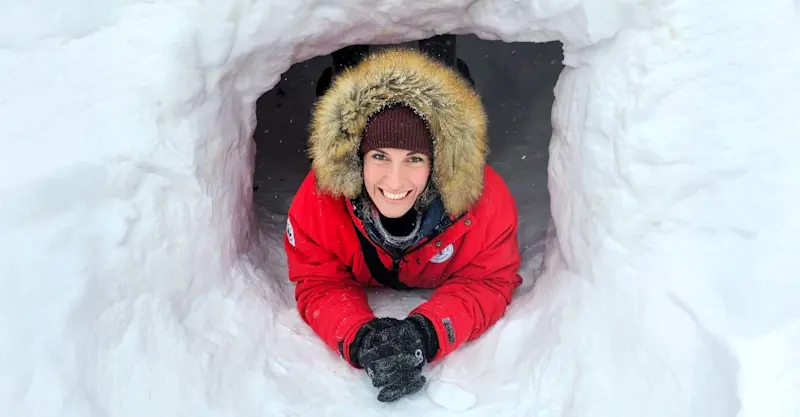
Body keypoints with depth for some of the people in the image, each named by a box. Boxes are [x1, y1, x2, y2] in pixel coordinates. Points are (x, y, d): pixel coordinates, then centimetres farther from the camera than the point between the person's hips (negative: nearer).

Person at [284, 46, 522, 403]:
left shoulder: (486, 200, -44)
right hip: (365, 288, 0)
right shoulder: (319, 200, -42)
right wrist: (360, 339, -54)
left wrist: (427, 334, -53)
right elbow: (320, 286, -31)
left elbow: (489, 283, -33)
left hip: (439, 290, 0)